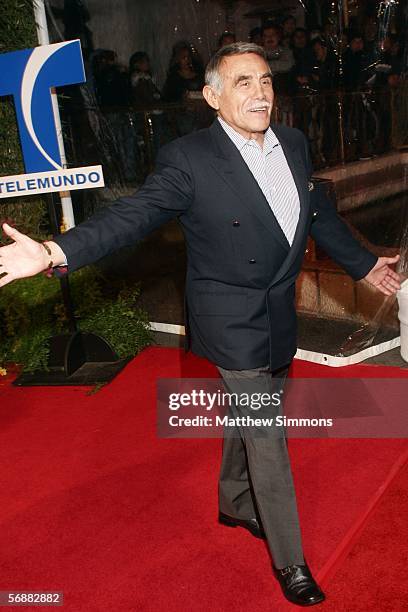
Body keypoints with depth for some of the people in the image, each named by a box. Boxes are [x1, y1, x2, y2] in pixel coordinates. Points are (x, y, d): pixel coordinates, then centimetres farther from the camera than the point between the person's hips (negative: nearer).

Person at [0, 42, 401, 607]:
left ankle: (234, 502, 49)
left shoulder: (293, 143, 3)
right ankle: (289, 560, 23)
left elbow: (319, 213, 15)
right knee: (268, 439, 2)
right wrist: (56, 251, -38)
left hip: (279, 314, 7)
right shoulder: (189, 158, -17)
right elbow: (133, 215, -24)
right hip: (234, 322, -7)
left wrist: (363, 264, 24)